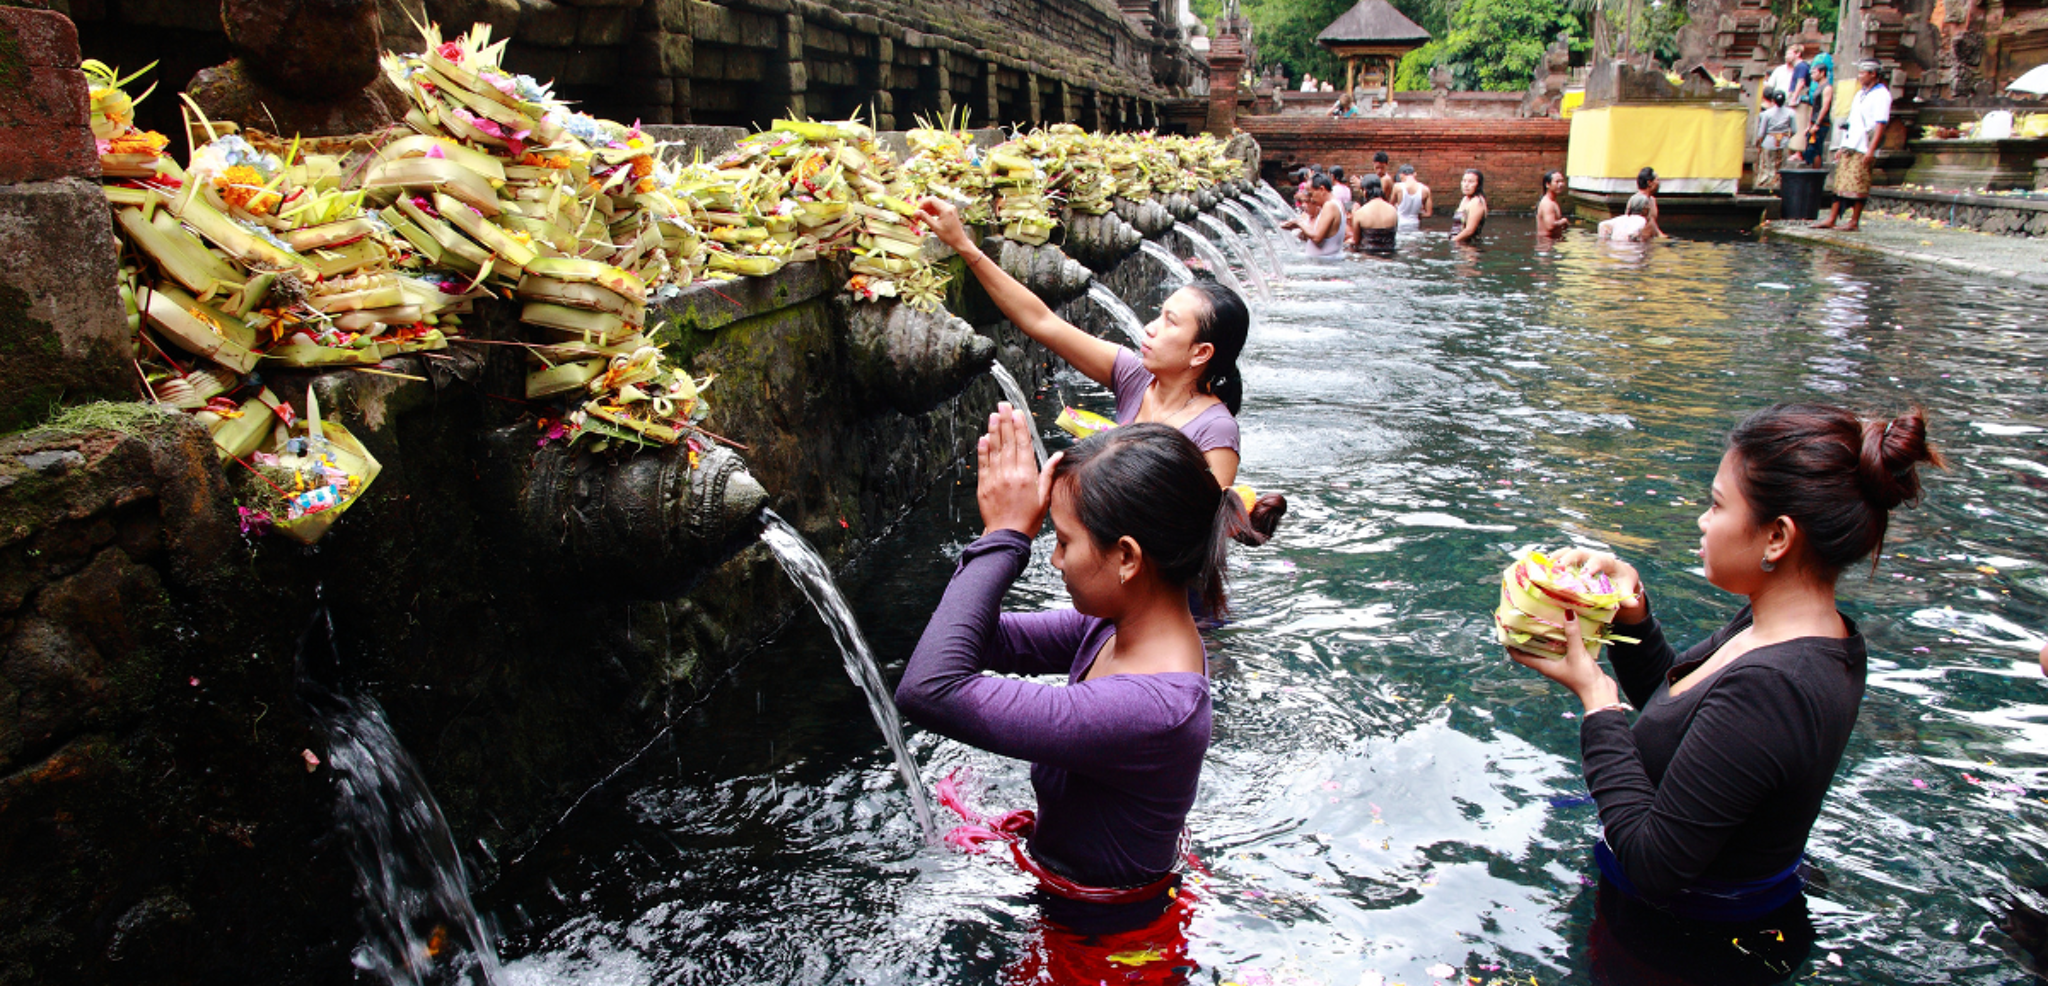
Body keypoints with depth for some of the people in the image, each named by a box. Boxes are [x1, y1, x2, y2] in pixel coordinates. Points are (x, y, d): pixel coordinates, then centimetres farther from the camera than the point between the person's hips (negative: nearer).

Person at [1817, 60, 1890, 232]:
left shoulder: (1881, 94, -6)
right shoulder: (1860, 94, 20)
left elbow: (1880, 124, -13)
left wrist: (1871, 149, -20)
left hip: (1863, 148, -8)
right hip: (1849, 146, 8)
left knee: (1858, 186, -6)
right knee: (1840, 184, 6)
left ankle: (1854, 222, -2)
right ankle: (1831, 219, 7)